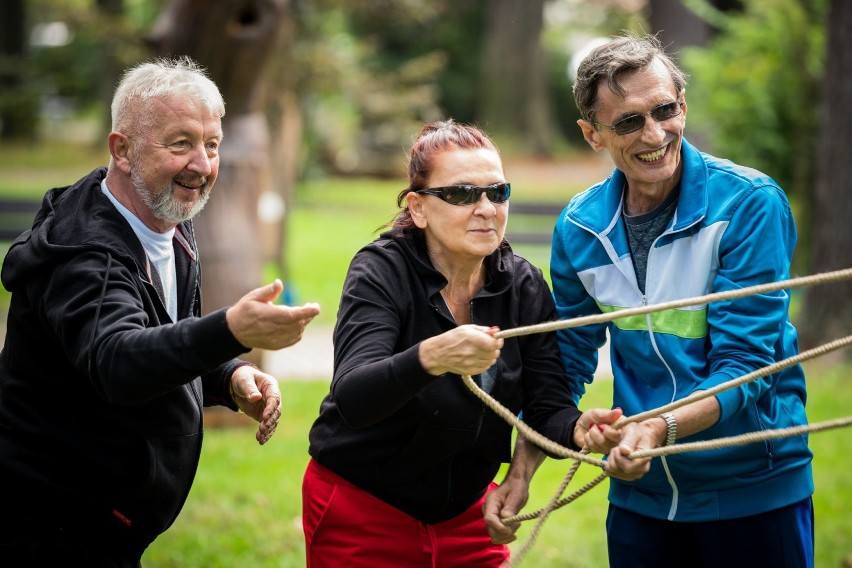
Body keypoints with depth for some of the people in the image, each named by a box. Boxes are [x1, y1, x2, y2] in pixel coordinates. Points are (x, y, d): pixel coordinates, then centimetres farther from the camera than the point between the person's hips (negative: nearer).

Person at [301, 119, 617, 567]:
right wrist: (431, 357, -53)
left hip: (465, 512, 4)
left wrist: (579, 431, -34)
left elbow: (547, 407, -10)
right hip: (362, 513, -4)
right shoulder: (382, 271, -18)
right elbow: (352, 399, -33)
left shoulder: (523, 285, -5)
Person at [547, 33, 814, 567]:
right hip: (640, 492, 4)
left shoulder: (750, 203, -15)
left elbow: (743, 365, -19)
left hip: (755, 488, -3)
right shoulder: (579, 228, -2)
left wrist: (658, 429, -34)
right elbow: (564, 361, 9)